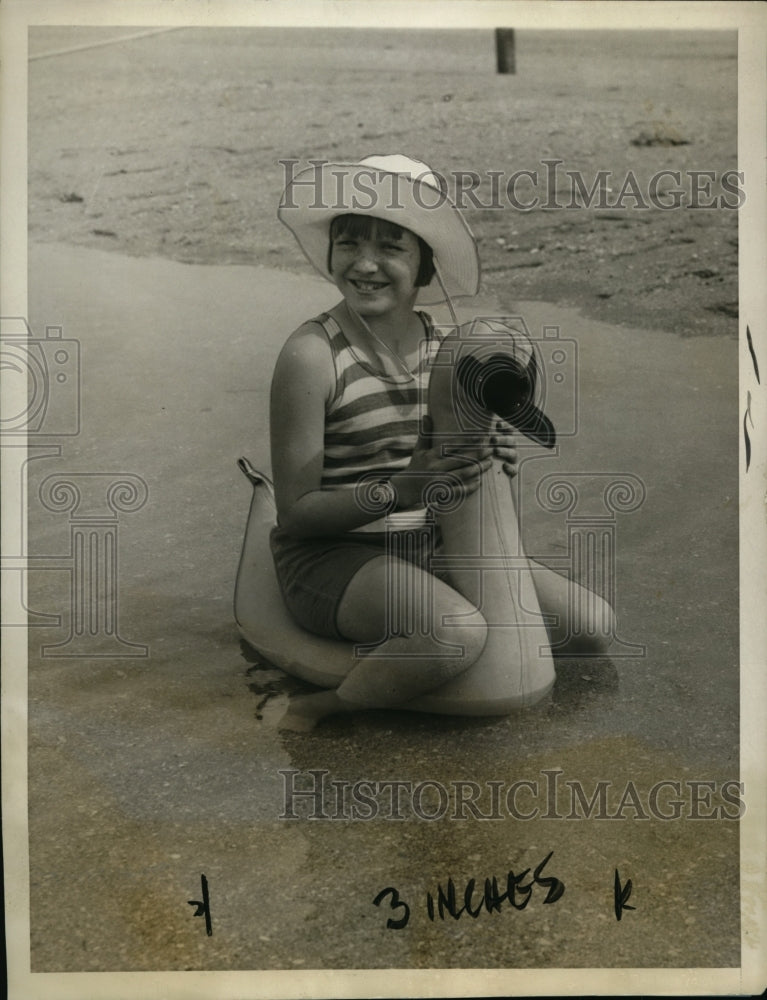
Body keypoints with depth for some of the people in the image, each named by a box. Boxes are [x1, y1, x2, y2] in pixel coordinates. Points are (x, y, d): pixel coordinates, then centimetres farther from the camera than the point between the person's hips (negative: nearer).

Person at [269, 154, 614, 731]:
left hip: (430, 545, 7)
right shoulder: (312, 355, -16)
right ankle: (324, 710, -11)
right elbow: (295, 513, -15)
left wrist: (490, 458, -10)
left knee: (592, 625, 3)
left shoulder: (442, 348, 3)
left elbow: (444, 467, 13)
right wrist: (396, 492, -29)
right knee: (459, 632, -35)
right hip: (331, 557, -7)